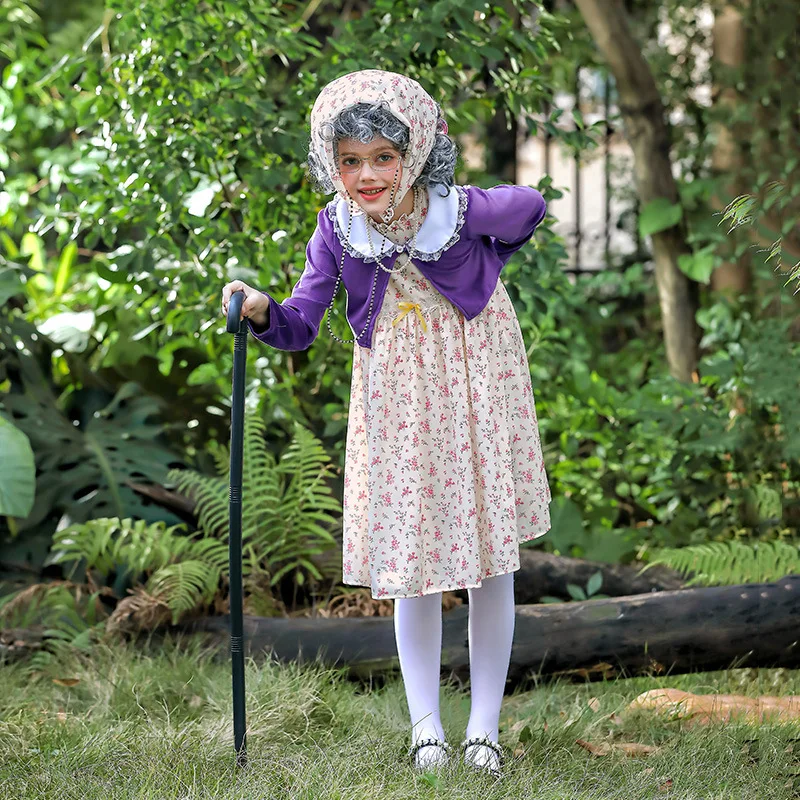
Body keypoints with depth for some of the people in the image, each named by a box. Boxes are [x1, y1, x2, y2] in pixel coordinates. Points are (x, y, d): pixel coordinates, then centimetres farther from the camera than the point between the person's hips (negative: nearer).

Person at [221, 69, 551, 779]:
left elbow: (531, 208, 3)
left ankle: (485, 728, 16)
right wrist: (263, 312, -34)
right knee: (412, 565, 4)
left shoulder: (465, 210, -18)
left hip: (478, 390, -1)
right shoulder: (338, 228, -12)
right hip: (397, 400, 2)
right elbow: (302, 325, -15)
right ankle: (426, 728, 14)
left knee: (491, 564, 5)